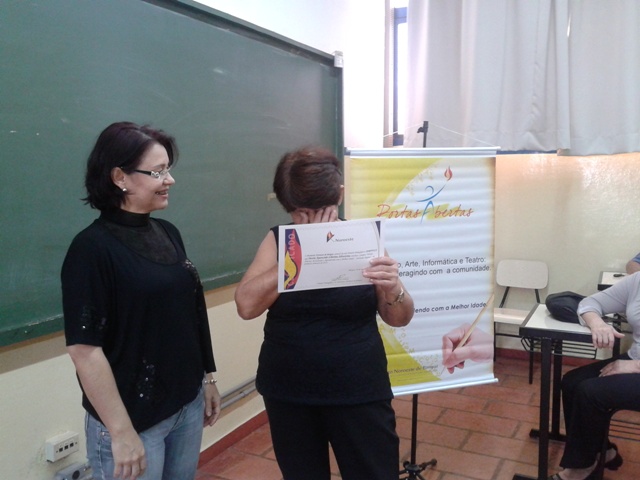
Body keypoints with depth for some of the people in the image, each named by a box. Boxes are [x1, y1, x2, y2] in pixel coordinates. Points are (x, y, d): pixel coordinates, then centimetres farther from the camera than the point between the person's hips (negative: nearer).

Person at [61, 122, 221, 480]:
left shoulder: (169, 234, 4)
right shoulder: (93, 248, -16)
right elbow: (85, 348, -18)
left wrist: (207, 379, 13)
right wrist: (121, 432, -17)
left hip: (188, 404, 6)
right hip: (135, 417, -6)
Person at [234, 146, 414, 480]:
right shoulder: (277, 240, -3)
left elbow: (399, 319, -2)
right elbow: (247, 306, -15)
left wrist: (392, 288, -25)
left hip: (359, 392, -1)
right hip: (286, 393, 2)